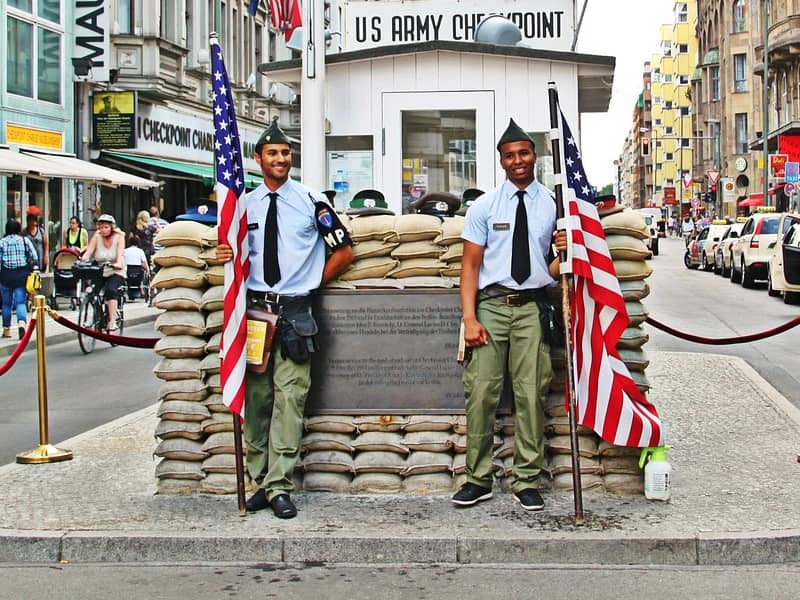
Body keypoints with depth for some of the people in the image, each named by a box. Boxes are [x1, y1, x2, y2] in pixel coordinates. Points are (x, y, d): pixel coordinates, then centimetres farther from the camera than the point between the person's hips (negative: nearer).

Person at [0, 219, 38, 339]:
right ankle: (21, 323, -24)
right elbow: (34, 257, -3)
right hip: (22, 274, 0)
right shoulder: (25, 240, 1)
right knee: (20, 302, -1)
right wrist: (30, 267, 14)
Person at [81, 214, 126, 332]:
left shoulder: (119, 237, -2)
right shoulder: (96, 237, 3)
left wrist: (118, 263, -40)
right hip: (99, 273, 3)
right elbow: (88, 252, -8)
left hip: (116, 273, -3)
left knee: (111, 290, -31)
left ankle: (112, 322, -31)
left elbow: (120, 253, -18)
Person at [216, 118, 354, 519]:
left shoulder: (312, 202, 4)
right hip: (254, 309, 3)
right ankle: (260, 482, 14)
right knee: (256, 399, 5)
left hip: (294, 311, -3)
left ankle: (278, 486, -4)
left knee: (289, 399, -7)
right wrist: (224, 256, -3)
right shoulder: (244, 205, 12)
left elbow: (344, 251, 8)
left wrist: (313, 283, 3)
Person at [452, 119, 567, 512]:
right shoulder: (484, 206, 7)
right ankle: (478, 480, 4)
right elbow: (470, 264, 4)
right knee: (481, 392, -5)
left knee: (531, 394, -1)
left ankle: (527, 481, 8)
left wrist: (562, 252, -9)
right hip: (491, 303, -1)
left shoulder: (552, 204, 11)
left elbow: (554, 268, 16)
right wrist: (469, 318, -6)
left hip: (532, 306, 1)